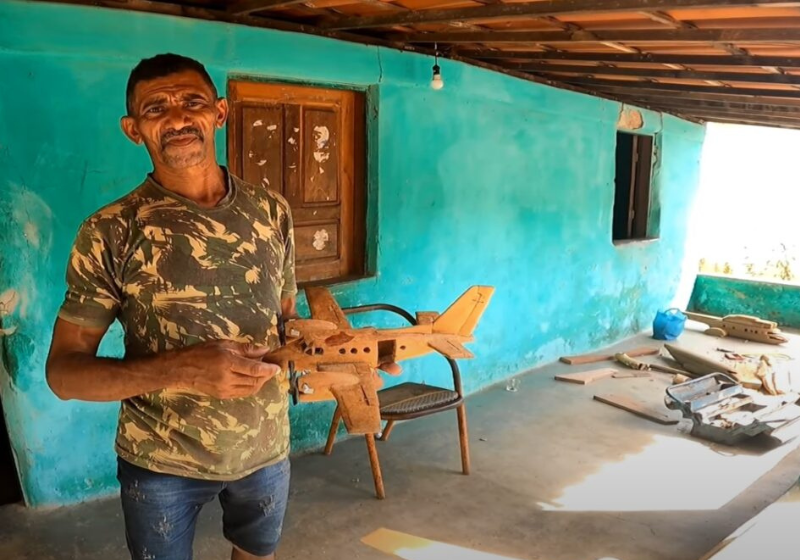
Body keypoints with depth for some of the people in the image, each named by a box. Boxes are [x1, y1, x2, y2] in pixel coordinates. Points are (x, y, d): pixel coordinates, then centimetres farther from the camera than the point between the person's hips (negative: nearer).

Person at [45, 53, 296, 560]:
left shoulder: (272, 211, -4)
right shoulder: (110, 233, -15)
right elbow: (64, 371, -13)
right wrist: (180, 369, -29)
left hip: (267, 448, 3)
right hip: (161, 462, -3)